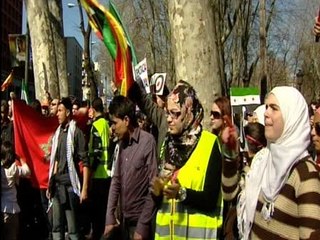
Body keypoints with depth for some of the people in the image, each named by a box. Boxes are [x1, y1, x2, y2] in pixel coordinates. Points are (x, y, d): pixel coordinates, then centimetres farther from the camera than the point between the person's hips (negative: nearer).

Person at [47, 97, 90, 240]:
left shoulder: (76, 132, -9)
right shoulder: (57, 133, 11)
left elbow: (85, 162, -12)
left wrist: (85, 188, -18)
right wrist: (50, 183, 15)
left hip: (70, 185, -7)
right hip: (57, 185, 7)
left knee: (73, 229, 0)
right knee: (56, 226, 12)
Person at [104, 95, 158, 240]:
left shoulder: (147, 142, -15)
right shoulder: (122, 143, 6)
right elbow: (116, 180, 10)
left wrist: (142, 226, -16)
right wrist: (110, 217, 4)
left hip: (140, 221, -6)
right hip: (124, 219, 6)